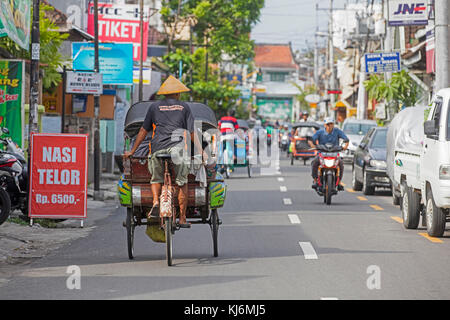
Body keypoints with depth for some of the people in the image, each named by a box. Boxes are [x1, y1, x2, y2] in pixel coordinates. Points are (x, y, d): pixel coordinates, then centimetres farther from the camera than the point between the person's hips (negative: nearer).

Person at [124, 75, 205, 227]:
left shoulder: (154, 106, 17)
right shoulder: (184, 107, 15)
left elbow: (143, 131, 18)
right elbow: (192, 133, 9)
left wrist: (132, 151, 24)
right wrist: (201, 151, 11)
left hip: (157, 147, 1)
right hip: (178, 146, -1)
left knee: (156, 179, 18)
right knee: (182, 183, 8)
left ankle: (155, 202, -9)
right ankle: (182, 219, 7)